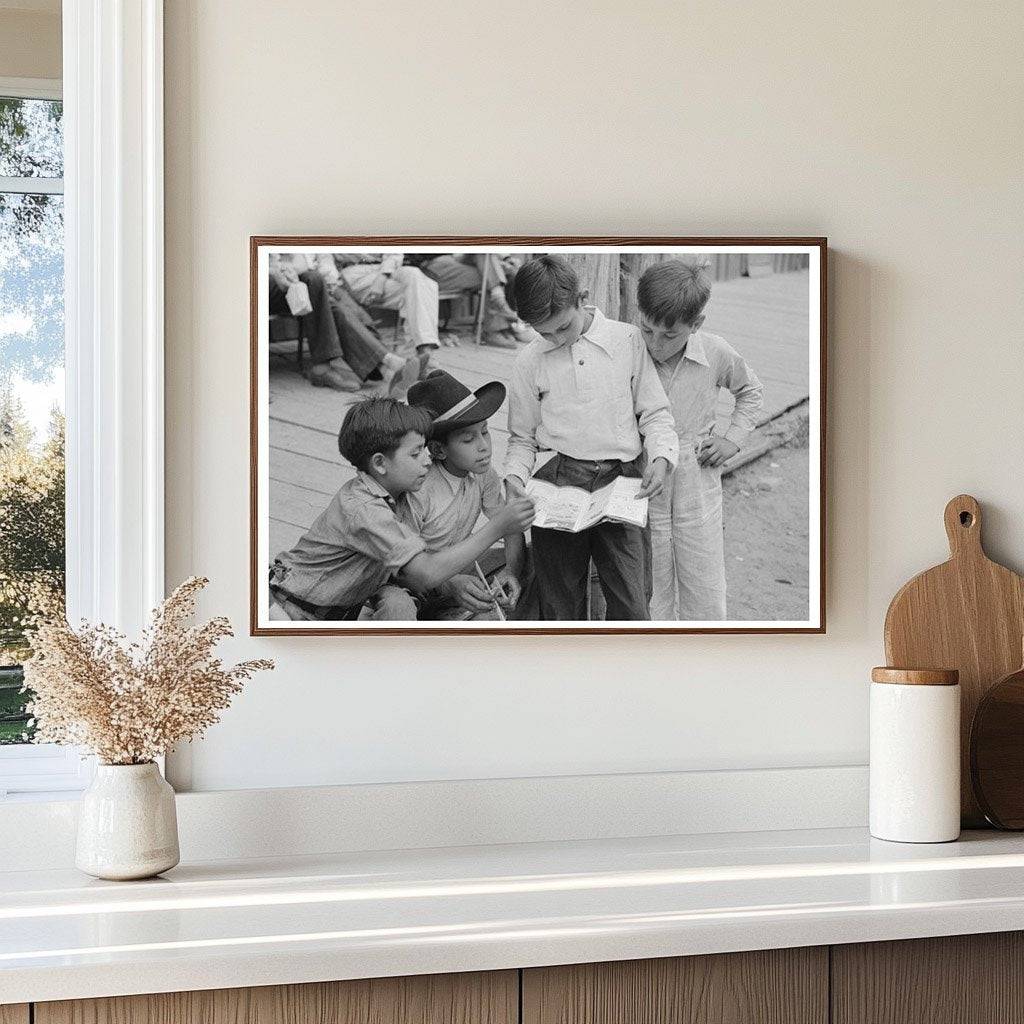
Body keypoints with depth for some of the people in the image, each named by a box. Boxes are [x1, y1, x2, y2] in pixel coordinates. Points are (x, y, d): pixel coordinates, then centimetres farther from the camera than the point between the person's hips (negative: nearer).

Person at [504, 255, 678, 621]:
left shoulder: (627, 340, 5)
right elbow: (522, 438, 16)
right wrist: (515, 475, -2)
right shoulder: (529, 361, 9)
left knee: (631, 608, -8)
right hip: (556, 486, 1)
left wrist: (662, 457, -8)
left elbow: (654, 413, 9)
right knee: (561, 607, 3)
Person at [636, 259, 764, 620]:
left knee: (706, 606, 6)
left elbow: (750, 390, 16)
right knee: (650, 604, 8)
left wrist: (732, 438, 3)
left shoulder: (716, 354, -8)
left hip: (699, 492, 1)